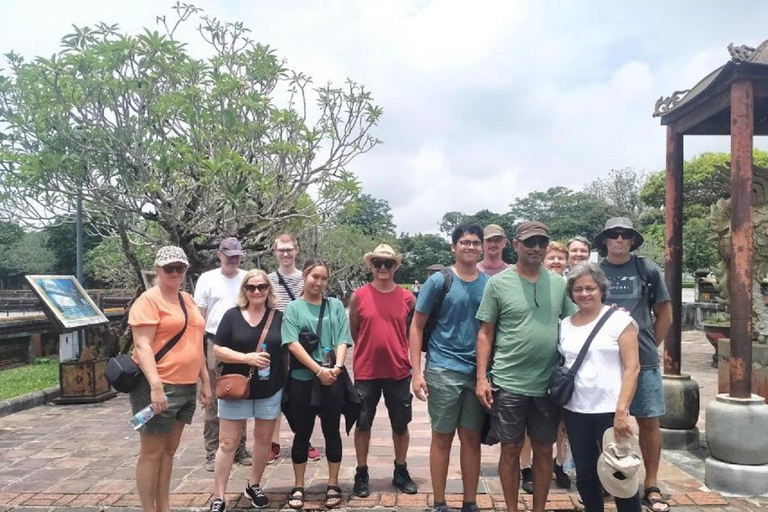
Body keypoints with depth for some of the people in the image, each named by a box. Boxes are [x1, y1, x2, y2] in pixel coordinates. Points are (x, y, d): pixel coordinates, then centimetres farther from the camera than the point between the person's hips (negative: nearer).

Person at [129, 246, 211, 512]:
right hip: (159, 387, -8)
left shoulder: (187, 300, 14)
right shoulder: (149, 300, -10)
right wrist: (156, 385, -26)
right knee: (152, 452, 3)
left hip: (186, 387, 8)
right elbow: (142, 346, -18)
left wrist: (205, 381, 17)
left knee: (169, 450, 16)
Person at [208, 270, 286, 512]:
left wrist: (287, 380, 1)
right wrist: (247, 358, -20)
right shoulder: (232, 316, -4)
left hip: (270, 390, 2)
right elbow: (218, 350, -7)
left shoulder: (279, 317, -1)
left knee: (264, 439, 14)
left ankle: (254, 486, 34)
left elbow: (286, 350, 6)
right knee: (227, 443, 3)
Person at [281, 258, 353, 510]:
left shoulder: (336, 306, 7)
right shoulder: (293, 308, 2)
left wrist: (337, 367, -17)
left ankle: (333, 485, 23)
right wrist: (319, 370, -17)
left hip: (332, 379, 1)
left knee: (332, 432, 9)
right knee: (302, 433, 9)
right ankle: (298, 487, 23)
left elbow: (342, 340, 0)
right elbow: (293, 344, -8)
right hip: (302, 379, -1)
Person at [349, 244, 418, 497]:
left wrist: (408, 358, 9)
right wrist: (370, 350, 8)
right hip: (366, 371, -1)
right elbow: (353, 331, 6)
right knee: (362, 423, 10)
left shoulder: (407, 298, -1)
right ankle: (361, 473, 27)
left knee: (401, 425, 13)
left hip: (399, 372, 1)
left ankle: (401, 472, 31)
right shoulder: (359, 296, -4)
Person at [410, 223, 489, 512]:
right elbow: (416, 326, -3)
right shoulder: (438, 281, -4)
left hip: (478, 371, 3)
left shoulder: (489, 284, 5)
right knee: (442, 437, 6)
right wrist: (416, 371, -9)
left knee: (472, 438, 11)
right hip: (443, 370, -3)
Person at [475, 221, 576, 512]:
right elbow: (485, 333, -3)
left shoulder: (559, 283, 4)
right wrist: (481, 378, -7)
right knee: (511, 449, 8)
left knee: (544, 450, 13)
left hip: (549, 383, 3)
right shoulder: (498, 283, -4)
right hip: (508, 382, -2)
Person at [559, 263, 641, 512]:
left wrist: (621, 410, -17)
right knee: (585, 474, 12)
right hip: (575, 410, 4)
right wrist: (559, 409, 7)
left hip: (610, 410, -4)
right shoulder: (565, 325, 8)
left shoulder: (619, 319, -5)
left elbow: (632, 367, -10)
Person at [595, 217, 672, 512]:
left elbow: (664, 314, 8)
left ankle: (651, 487, 18)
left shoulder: (648, 270, 2)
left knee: (648, 421, 5)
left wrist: (649, 345, 5)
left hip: (643, 360, 0)